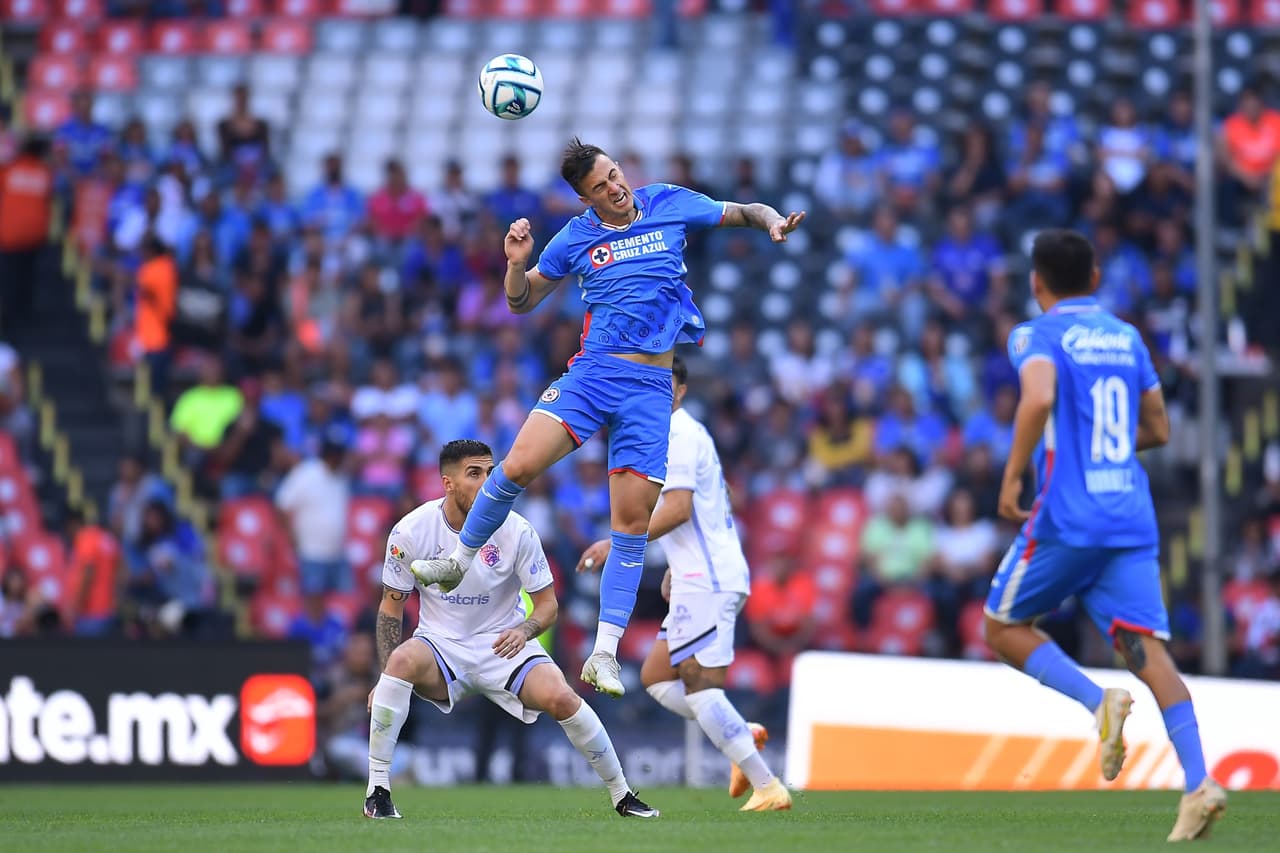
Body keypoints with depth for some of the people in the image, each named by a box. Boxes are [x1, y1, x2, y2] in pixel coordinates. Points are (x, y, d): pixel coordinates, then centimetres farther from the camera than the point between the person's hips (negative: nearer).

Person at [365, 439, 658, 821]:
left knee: (561, 697, -26)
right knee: (402, 660, -35)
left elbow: (548, 604, -3)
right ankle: (377, 790, -27)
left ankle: (622, 795, -3)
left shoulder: (516, 531, -11)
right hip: (441, 644, 0)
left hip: (503, 646, 0)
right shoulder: (411, 531, -10)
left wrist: (524, 630, -27)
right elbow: (390, 607, 0)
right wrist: (385, 678, -11)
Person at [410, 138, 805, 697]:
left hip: (651, 387, 0)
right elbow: (521, 302, 16)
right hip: (592, 372, 0)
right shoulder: (576, 237, 7)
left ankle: (605, 653, -3)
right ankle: (460, 559, 3)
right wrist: (516, 263, -5)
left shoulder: (671, 205, 7)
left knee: (632, 518, -5)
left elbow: (745, 212, 17)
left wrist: (773, 222, -6)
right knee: (519, 465, -21)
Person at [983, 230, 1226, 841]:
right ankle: (1199, 781, -20)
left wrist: (1012, 475, -15)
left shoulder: (1037, 336, -2)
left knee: (1003, 626, 13)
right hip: (1133, 520, 5)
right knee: (1146, 645, -3)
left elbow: (1039, 398, -23)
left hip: (1066, 517, -5)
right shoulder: (1126, 338, 16)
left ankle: (1097, 701, -11)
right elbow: (1156, 429, 21)